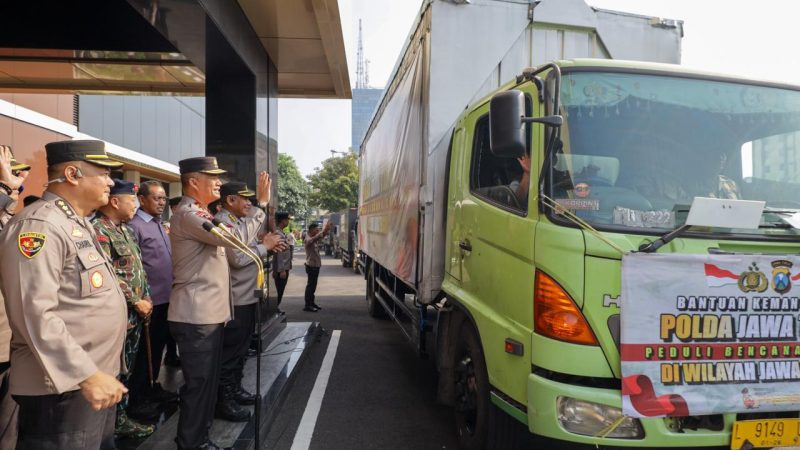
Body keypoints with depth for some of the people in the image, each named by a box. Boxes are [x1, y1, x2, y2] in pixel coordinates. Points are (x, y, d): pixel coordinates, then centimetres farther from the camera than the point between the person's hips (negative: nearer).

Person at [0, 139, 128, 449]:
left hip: (98, 378, 10)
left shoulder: (79, 224, 14)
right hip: (63, 387, -10)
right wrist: (86, 375, -26)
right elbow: (35, 314, -26)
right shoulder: (39, 226, -17)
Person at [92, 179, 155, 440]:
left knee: (126, 370, 17)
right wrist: (136, 302, -16)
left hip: (135, 315, 9)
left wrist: (146, 297, 8)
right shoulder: (98, 230, -16)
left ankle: (121, 419, 28)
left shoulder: (125, 229, 14)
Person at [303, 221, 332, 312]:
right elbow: (316, 237, -36)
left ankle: (312, 303, 23)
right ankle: (307, 305, -1)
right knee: (310, 285, -5)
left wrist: (327, 230, -8)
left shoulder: (314, 239, 11)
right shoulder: (308, 239, -17)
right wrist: (324, 229, -40)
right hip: (311, 266, -9)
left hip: (315, 266, 9)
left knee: (313, 285, 15)